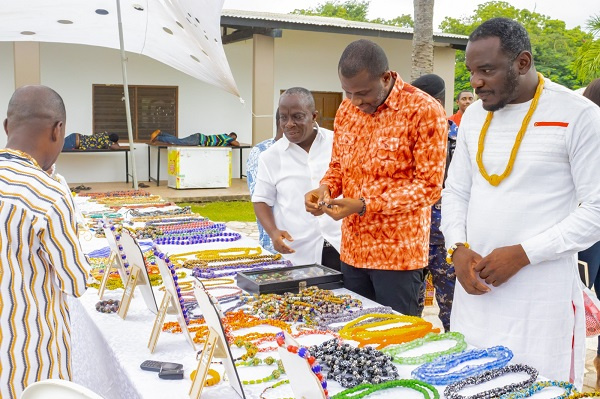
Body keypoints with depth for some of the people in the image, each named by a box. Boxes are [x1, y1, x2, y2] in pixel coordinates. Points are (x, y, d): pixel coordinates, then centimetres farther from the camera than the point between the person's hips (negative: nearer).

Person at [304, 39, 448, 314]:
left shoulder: (424, 111, -13)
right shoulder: (346, 109, 7)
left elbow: (429, 186, -14)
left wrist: (364, 206, -21)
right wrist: (326, 188, -4)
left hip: (398, 253, -5)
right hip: (352, 250, 6)